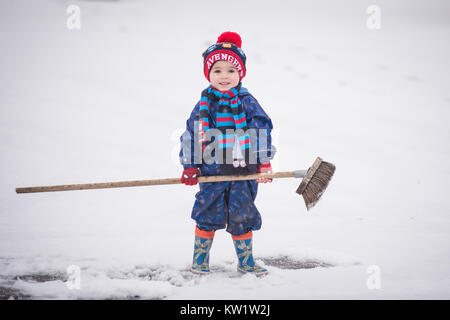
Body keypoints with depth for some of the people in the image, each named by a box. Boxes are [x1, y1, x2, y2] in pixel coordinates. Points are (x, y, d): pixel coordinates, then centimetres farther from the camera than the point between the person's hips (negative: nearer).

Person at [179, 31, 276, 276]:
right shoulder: (203, 105, 1)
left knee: (243, 216, 6)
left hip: (243, 172, 0)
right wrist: (190, 166, 1)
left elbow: (263, 130, 0)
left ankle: (245, 261, 22)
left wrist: (264, 163, -5)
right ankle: (200, 258, 21)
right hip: (212, 172, 0)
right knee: (208, 214, 4)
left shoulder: (247, 102, -1)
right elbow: (191, 135, 7)